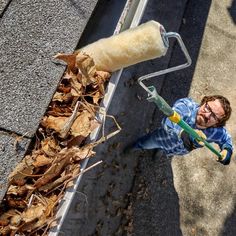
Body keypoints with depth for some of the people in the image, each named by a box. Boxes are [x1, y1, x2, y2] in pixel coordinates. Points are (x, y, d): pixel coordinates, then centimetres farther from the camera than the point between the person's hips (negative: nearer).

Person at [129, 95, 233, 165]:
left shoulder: (217, 132, -35)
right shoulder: (186, 105, -45)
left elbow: (227, 140, -11)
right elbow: (172, 119, -65)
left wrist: (227, 150, -33)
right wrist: (182, 132, -84)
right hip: (161, 137, -2)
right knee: (141, 144, 27)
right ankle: (132, 148, 64)